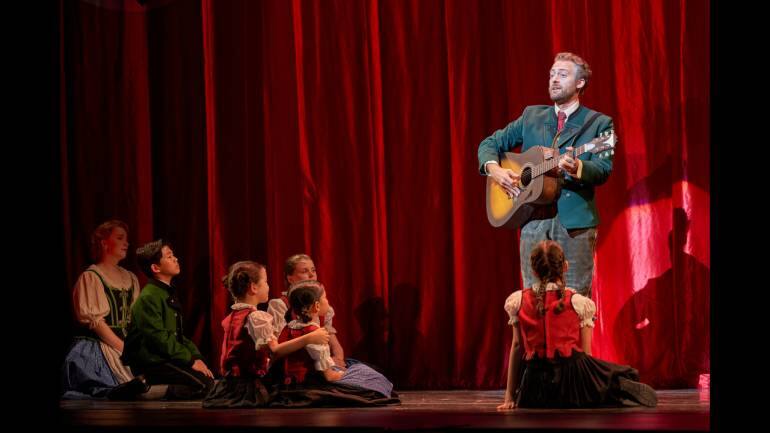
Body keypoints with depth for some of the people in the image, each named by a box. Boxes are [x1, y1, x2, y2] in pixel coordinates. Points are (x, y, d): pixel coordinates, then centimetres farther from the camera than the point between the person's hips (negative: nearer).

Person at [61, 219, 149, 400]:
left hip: (126, 343, 7)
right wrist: (124, 348, -16)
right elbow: (94, 320, -12)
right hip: (98, 349, -7)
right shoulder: (90, 277, -4)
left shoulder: (130, 279, 17)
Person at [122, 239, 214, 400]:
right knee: (205, 384, -22)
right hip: (151, 363, -9)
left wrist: (197, 357, 4)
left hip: (169, 358, 9)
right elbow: (160, 338, -19)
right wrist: (191, 361, -16)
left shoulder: (169, 295, 17)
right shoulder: (148, 298, -14)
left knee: (213, 378, -4)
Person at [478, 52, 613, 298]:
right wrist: (494, 170, -2)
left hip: (575, 222, -3)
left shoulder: (599, 123, 3)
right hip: (534, 219, 3)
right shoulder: (531, 116, 15)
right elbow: (490, 144, 19)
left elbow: (604, 170, -9)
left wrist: (577, 168, -29)